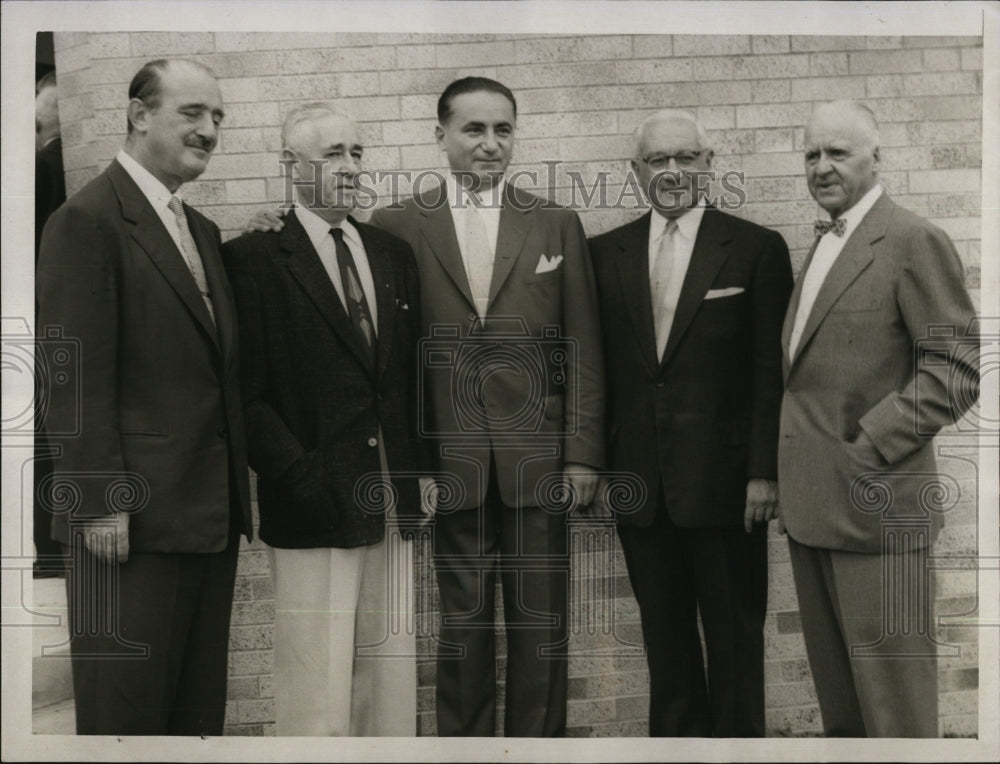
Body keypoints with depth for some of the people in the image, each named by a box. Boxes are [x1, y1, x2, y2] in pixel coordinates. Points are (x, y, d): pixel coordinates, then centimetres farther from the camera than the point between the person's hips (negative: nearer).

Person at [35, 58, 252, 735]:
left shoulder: (203, 231, 16)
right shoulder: (87, 220, -9)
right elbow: (75, 375, -15)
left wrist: (237, 488, 12)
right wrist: (102, 503, -18)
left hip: (211, 515, 8)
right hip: (135, 519, -8)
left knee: (200, 704, 16)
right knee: (127, 705, 4)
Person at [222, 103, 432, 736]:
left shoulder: (395, 254, 14)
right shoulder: (254, 258, -2)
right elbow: (246, 391, -8)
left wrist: (419, 461, 4)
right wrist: (298, 472, -15)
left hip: (392, 498, 5)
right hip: (313, 505, -5)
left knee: (393, 677, 11)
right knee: (318, 690, 0)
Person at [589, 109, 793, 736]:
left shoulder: (757, 249, 0)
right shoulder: (606, 253, 9)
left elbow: (771, 372, -4)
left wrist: (765, 471, -10)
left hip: (723, 480, -3)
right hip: (638, 481, 3)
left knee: (735, 635, 7)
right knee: (664, 633, 13)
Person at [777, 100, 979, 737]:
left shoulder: (915, 242, -9)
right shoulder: (822, 245, 17)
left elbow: (957, 370, -14)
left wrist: (869, 447, -17)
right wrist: (792, 477, 9)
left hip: (875, 505, -8)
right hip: (811, 506, 8)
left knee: (893, 705, 1)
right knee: (838, 697, 17)